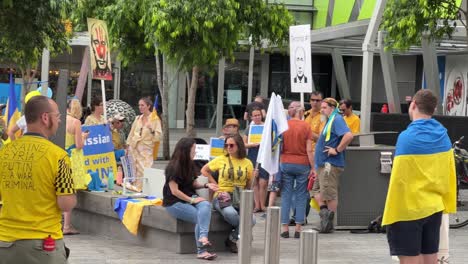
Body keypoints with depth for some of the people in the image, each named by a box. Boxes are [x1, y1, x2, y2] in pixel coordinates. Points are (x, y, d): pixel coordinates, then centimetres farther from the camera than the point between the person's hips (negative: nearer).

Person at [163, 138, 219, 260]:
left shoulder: (190, 165, 10)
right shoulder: (173, 167, -13)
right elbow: (174, 191, -16)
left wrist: (206, 185, 1)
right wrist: (191, 200, -16)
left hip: (189, 198, 6)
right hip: (174, 203, -6)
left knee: (206, 205, -27)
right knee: (200, 217, -25)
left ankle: (203, 237, -42)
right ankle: (201, 250, -26)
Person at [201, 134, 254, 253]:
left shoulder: (247, 163, 10)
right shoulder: (221, 160, 7)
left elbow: (249, 185, 15)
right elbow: (204, 170, 17)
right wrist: (216, 186, 7)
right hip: (222, 196, -2)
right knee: (230, 213, -38)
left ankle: (232, 240, -1)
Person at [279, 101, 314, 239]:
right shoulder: (306, 126, -5)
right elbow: (309, 150, -7)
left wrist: (277, 164, 11)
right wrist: (312, 167, 0)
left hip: (285, 163, 2)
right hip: (302, 164, -2)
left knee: (286, 196, 6)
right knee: (301, 196, 5)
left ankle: (284, 227, 4)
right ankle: (298, 228, 3)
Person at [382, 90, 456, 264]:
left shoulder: (408, 137, -16)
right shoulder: (443, 136, 3)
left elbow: (399, 180, -16)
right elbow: (448, 174, 8)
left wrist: (390, 216, -12)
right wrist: (447, 203, 18)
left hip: (408, 211, -6)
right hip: (434, 209, 6)